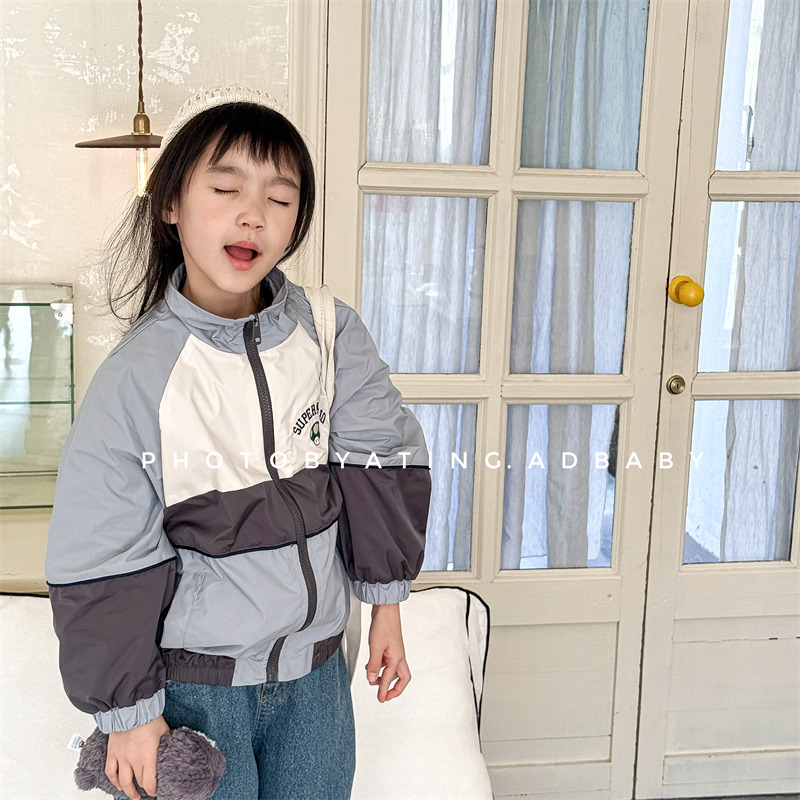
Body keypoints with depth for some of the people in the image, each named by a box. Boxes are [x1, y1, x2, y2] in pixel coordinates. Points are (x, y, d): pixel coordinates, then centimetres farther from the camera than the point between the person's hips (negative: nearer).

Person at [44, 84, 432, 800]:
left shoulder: (330, 333, -7)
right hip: (197, 684, -3)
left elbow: (381, 462, -2)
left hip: (316, 663, 3)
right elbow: (104, 562, -10)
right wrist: (128, 709, -6)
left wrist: (386, 601, 1)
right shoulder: (136, 375, -15)